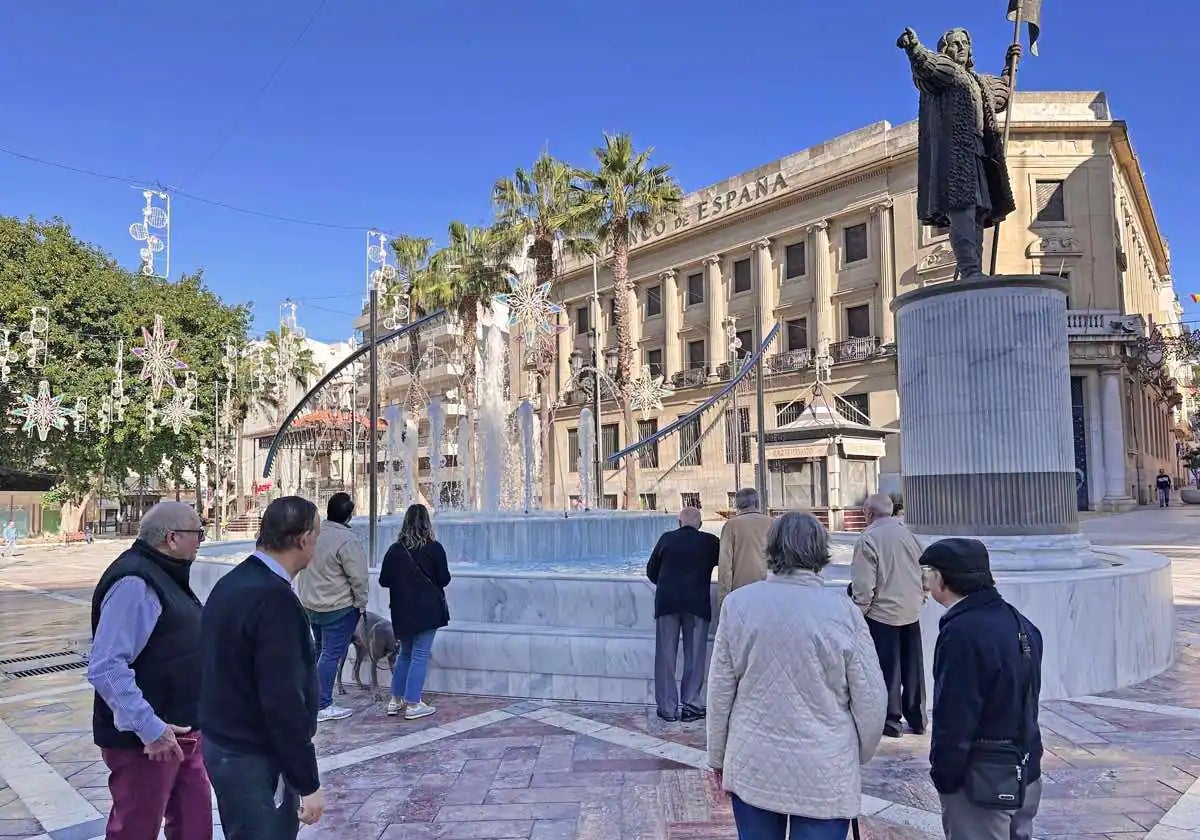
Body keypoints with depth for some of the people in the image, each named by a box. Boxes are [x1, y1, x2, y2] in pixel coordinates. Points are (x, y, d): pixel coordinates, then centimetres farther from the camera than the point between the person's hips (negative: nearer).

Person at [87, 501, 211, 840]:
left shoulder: (165, 574, 9)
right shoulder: (134, 583, -22)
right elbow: (105, 669, -28)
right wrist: (150, 728, -29)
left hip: (179, 730, 9)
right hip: (144, 741, -9)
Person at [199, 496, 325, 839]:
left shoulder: (230, 582, 4)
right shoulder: (274, 599, -25)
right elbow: (283, 702, -26)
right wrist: (308, 783, -18)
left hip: (223, 745, 9)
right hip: (255, 759, -9)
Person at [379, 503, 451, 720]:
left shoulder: (395, 549, -1)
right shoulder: (434, 548, -10)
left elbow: (384, 580, 3)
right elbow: (444, 579, -7)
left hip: (402, 611, 4)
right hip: (428, 610, -4)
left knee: (405, 653, 18)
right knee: (420, 655, 2)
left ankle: (395, 700, 22)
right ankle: (412, 704, 3)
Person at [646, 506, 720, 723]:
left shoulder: (666, 538, 6)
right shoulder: (710, 542, 3)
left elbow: (651, 570, 11)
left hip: (666, 602, 1)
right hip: (697, 603, -1)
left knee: (666, 655, 7)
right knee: (694, 655, 8)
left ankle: (668, 707, 11)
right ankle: (691, 704, 10)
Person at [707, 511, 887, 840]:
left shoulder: (739, 603, -9)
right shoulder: (843, 610, -12)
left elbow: (720, 690, -2)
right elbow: (871, 699, -5)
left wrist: (718, 756, 13)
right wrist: (859, 756, 14)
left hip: (752, 766, 2)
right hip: (825, 775, -1)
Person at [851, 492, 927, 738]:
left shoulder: (869, 538, -16)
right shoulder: (907, 533, 4)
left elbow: (864, 584, -16)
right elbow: (923, 570, 12)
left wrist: (860, 611, -5)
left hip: (883, 612, -6)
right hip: (912, 611, 6)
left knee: (887, 667, 5)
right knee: (913, 665, 15)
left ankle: (891, 719, 12)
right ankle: (917, 718, 24)